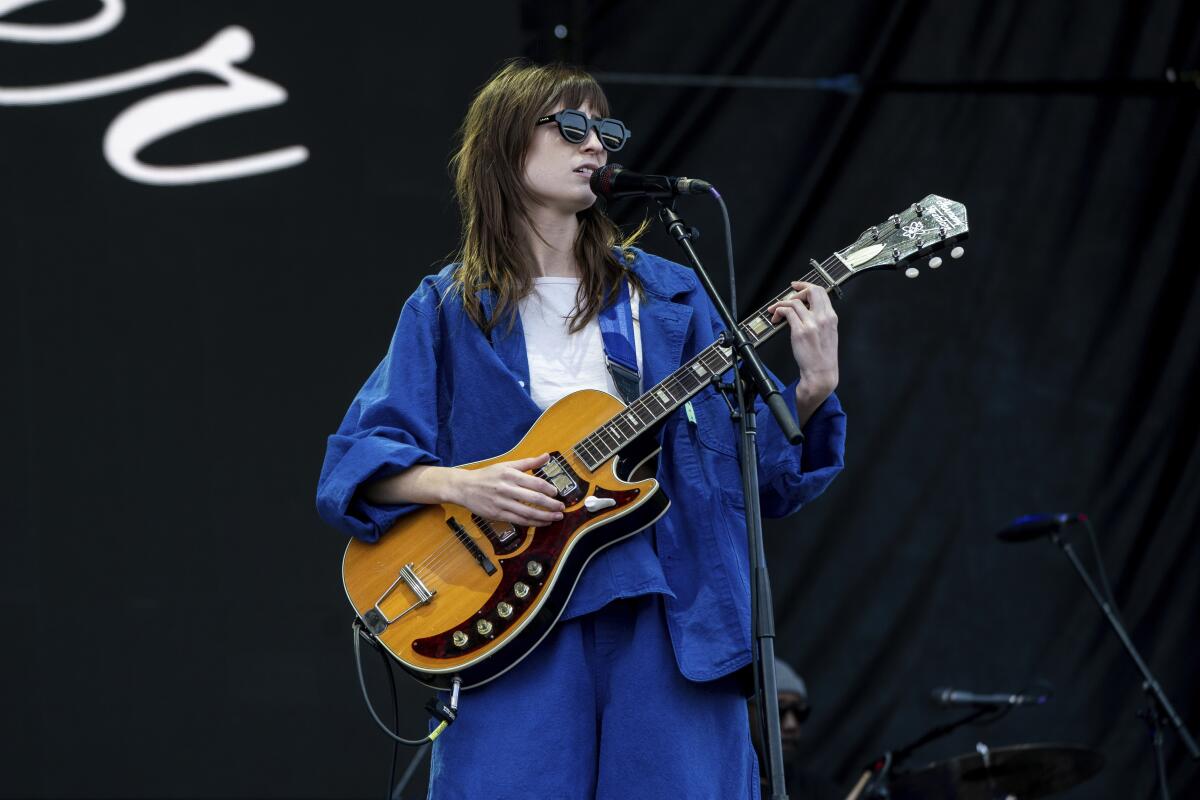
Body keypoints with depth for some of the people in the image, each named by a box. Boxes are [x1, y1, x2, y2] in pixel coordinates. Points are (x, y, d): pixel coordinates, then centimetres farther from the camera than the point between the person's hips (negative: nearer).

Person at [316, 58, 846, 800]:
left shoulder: (667, 296, 12)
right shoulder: (448, 311, 8)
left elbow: (759, 463, 8)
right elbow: (355, 462, 3)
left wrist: (813, 391, -10)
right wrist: (459, 484, -13)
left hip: (669, 617, 2)